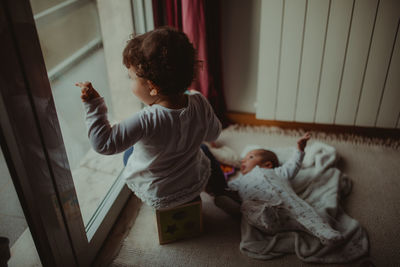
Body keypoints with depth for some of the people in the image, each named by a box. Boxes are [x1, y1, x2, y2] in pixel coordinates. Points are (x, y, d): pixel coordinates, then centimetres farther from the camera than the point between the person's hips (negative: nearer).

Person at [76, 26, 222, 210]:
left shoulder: (146, 121, -39)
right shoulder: (200, 103, -22)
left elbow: (103, 143, -35)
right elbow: (213, 134, -3)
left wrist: (93, 105, -29)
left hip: (158, 198, -4)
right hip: (197, 185, 4)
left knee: (129, 155, 26)